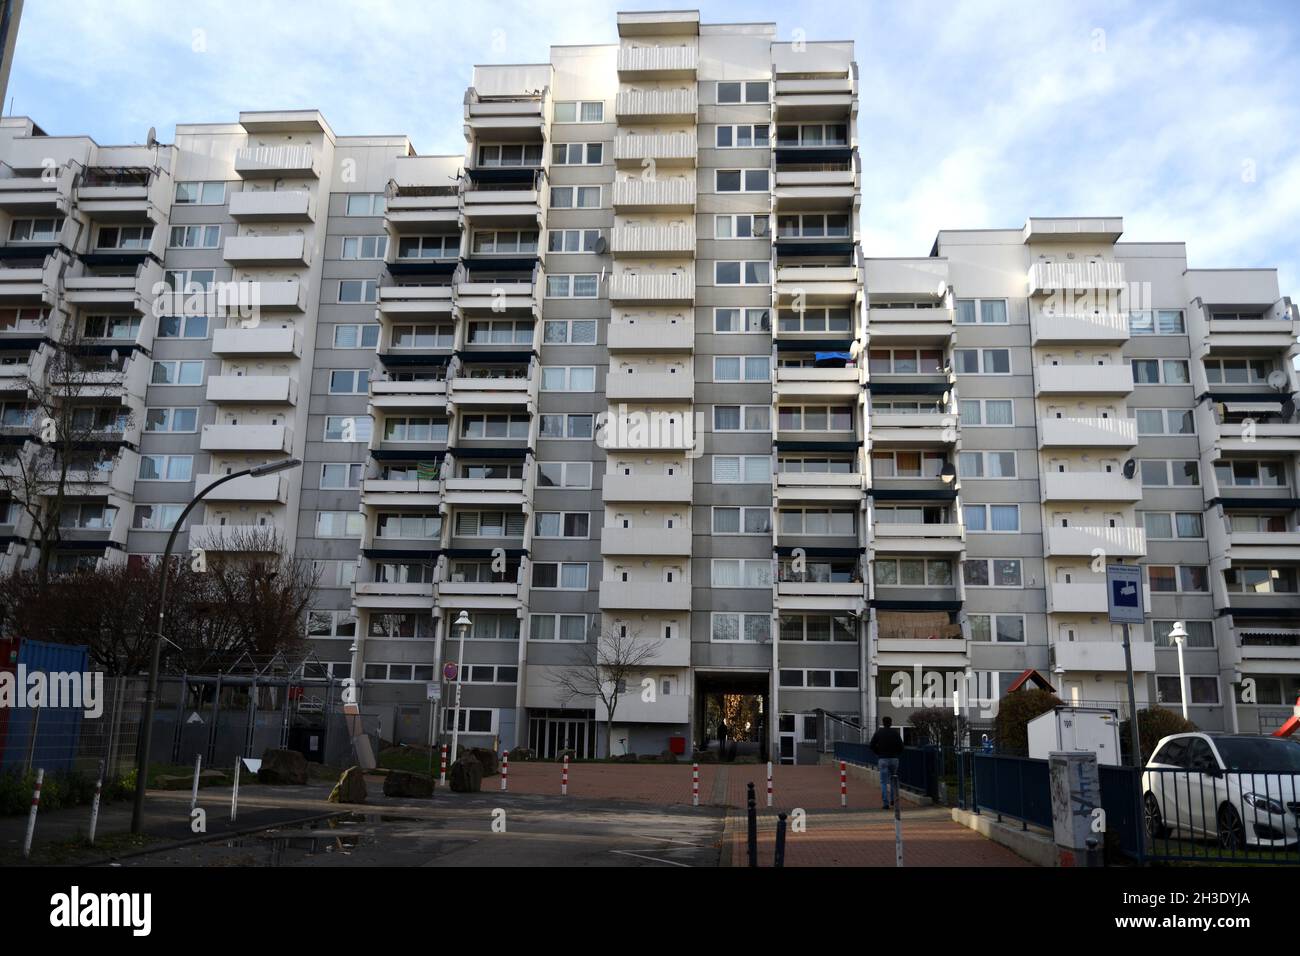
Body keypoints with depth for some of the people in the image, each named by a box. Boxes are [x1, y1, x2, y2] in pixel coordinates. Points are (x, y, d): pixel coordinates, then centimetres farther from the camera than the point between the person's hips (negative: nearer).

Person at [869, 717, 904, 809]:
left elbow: (871, 745, -2)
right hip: (894, 759, 1)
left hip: (882, 759, -1)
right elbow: (901, 746, -4)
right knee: (893, 779, 21)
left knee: (884, 782, 0)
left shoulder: (878, 733, 1)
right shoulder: (895, 733, 2)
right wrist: (897, 754, 12)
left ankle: (885, 803, -5)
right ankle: (892, 799, 17)